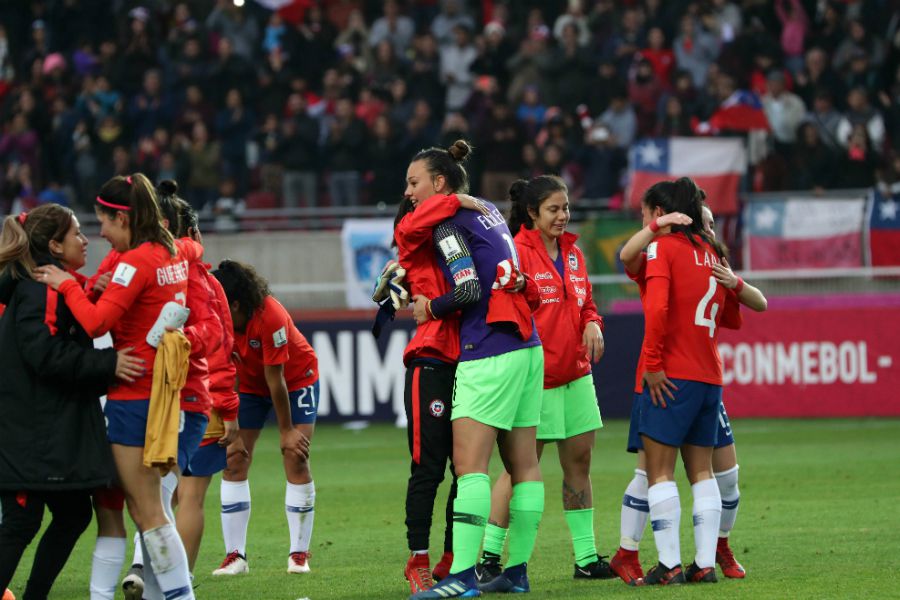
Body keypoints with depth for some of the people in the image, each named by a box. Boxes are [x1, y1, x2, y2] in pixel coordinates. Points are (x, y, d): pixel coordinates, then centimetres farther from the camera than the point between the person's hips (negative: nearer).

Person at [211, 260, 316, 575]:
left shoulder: (270, 316, -36)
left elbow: (275, 378, -29)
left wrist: (287, 430, -20)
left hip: (296, 377, -4)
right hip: (249, 382, 4)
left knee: (296, 459, -12)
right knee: (234, 461, -6)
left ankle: (299, 554, -6)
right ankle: (235, 556, -4)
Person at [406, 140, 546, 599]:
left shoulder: (448, 223, -9)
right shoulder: (487, 210, 16)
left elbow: (469, 291, -17)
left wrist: (430, 308, 1)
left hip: (489, 352, -9)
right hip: (526, 346, 9)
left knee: (469, 463, -12)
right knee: (523, 464, 8)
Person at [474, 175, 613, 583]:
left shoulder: (573, 253, 12)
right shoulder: (518, 253, -10)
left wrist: (592, 323, 0)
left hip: (575, 376, 7)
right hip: (537, 378, -7)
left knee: (579, 462, 9)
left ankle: (587, 558, 16)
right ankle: (488, 559, -1)